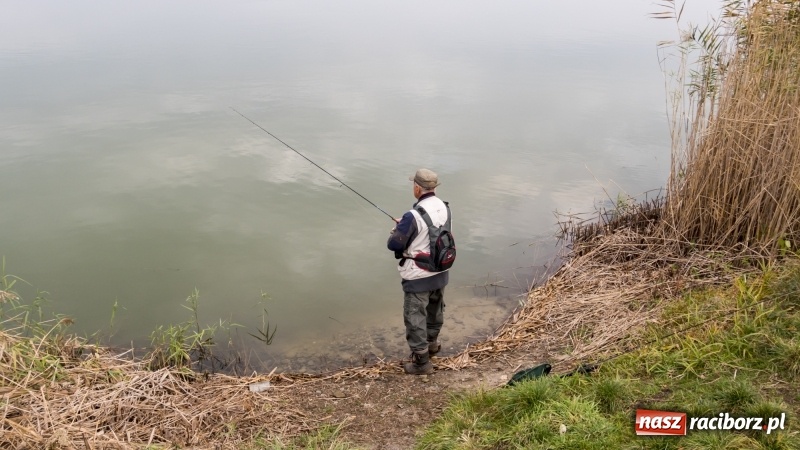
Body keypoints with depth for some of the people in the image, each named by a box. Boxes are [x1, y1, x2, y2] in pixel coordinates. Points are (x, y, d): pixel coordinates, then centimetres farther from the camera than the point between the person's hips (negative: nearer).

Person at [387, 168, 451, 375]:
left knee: (415, 317, 7)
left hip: (418, 277, -7)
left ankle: (421, 361, 15)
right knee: (435, 309, 26)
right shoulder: (444, 208, -4)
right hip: (440, 272, 8)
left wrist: (397, 230, 3)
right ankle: (432, 343, 48)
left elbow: (394, 244, -18)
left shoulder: (413, 216, -27)